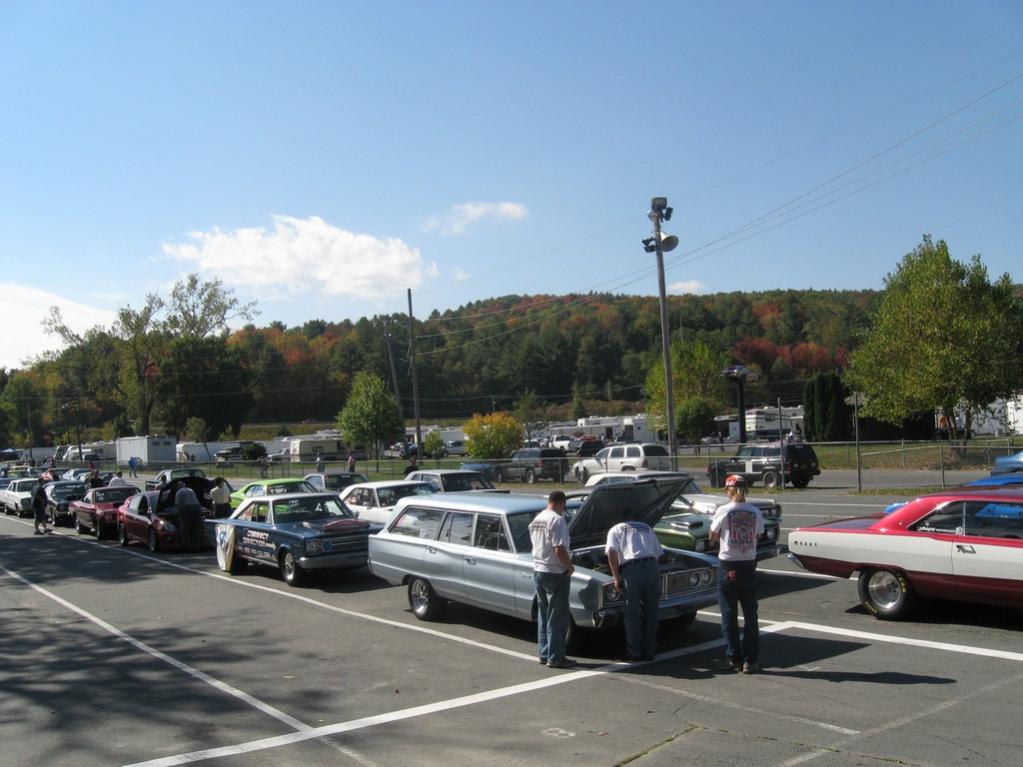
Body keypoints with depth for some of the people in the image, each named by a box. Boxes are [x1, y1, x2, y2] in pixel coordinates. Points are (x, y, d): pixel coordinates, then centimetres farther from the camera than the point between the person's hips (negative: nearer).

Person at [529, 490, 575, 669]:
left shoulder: (536, 520, 8)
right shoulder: (557, 520, -18)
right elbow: (559, 550, -24)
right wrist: (570, 567, -9)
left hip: (537, 571, 8)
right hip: (555, 573, -8)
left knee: (543, 615, 16)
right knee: (557, 617, 0)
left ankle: (544, 654, 22)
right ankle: (555, 658, 4)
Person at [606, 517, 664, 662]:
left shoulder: (615, 530, 18)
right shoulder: (647, 528, 31)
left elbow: (612, 552, -1)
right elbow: (658, 553, 22)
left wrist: (616, 578, 1)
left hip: (631, 569, -3)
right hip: (652, 567, 3)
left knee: (633, 613, 8)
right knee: (651, 612, 15)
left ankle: (635, 653, 14)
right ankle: (649, 651, 21)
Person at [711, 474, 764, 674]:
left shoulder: (724, 511, -9)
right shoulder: (755, 512, -1)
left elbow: (713, 537, -2)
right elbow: (758, 536, 7)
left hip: (728, 566, -2)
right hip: (748, 566, 2)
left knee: (729, 615, 8)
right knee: (750, 614, 11)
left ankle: (734, 659, 11)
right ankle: (750, 660, 11)